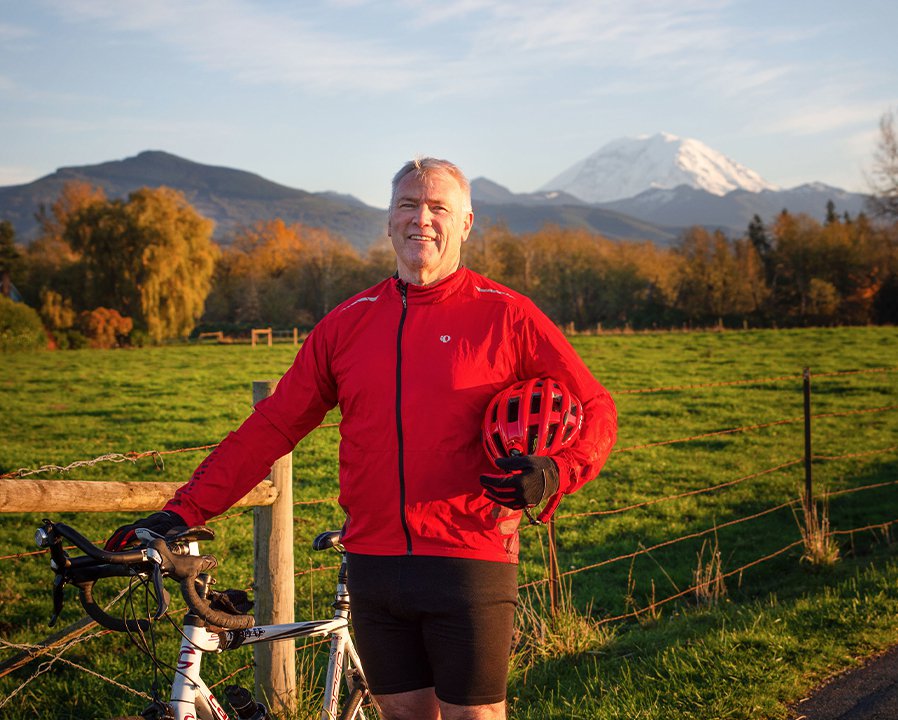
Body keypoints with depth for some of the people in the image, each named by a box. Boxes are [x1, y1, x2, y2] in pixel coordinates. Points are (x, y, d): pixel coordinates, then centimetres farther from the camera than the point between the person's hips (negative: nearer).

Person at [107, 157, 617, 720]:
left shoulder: (504, 315, 0)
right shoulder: (349, 323, 10)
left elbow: (594, 409, 3)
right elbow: (272, 426, 9)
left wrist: (554, 474, -17)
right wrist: (184, 511, 2)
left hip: (469, 564, -3)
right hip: (375, 564, 4)